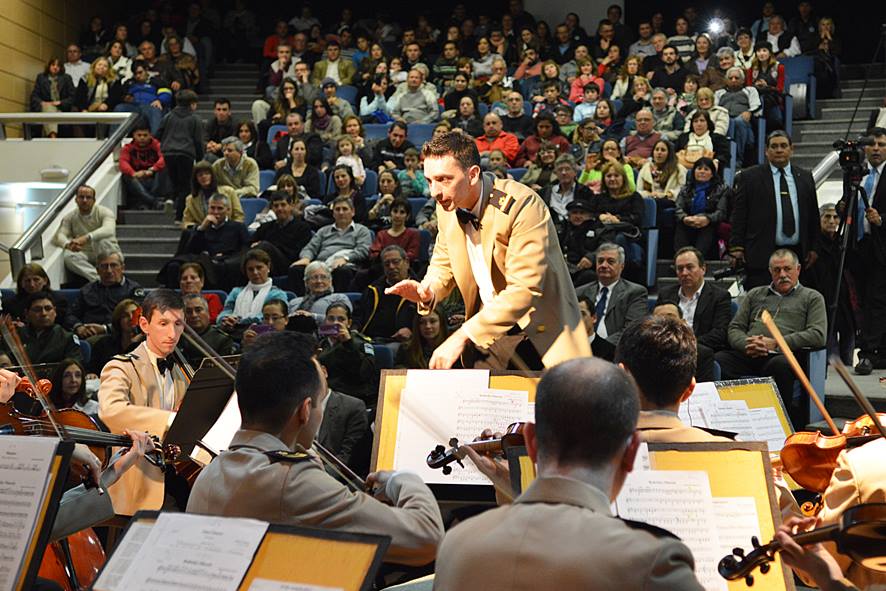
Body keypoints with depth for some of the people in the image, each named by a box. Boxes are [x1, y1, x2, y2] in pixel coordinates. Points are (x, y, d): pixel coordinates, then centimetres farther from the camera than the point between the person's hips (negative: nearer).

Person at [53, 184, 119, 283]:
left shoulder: (104, 212, -8)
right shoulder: (70, 217, 4)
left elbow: (109, 230, -30)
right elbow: (59, 235, -10)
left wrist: (86, 238, -48)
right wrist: (68, 244, -37)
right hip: (86, 255, 3)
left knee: (104, 241, -35)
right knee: (68, 256, -28)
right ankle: (98, 279, -40)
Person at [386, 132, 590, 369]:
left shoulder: (521, 205, -24)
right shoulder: (447, 208, -1)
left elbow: (525, 289, -29)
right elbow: (443, 263, 14)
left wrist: (463, 336, -32)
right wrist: (427, 292, -11)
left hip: (543, 336, -5)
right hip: (490, 336, 5)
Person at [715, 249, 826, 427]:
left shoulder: (812, 298, 19)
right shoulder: (755, 294, 30)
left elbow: (818, 335, 2)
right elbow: (734, 329, 21)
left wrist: (775, 343, -6)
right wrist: (747, 344, -5)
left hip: (781, 355, -3)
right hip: (748, 356, 3)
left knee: (780, 365, -41)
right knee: (716, 360, -30)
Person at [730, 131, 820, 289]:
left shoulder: (805, 177, 15)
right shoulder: (749, 177, 4)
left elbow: (813, 215, 18)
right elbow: (738, 215, 2)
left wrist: (813, 248, 13)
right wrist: (736, 247, -5)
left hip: (798, 253, 3)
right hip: (761, 254, -3)